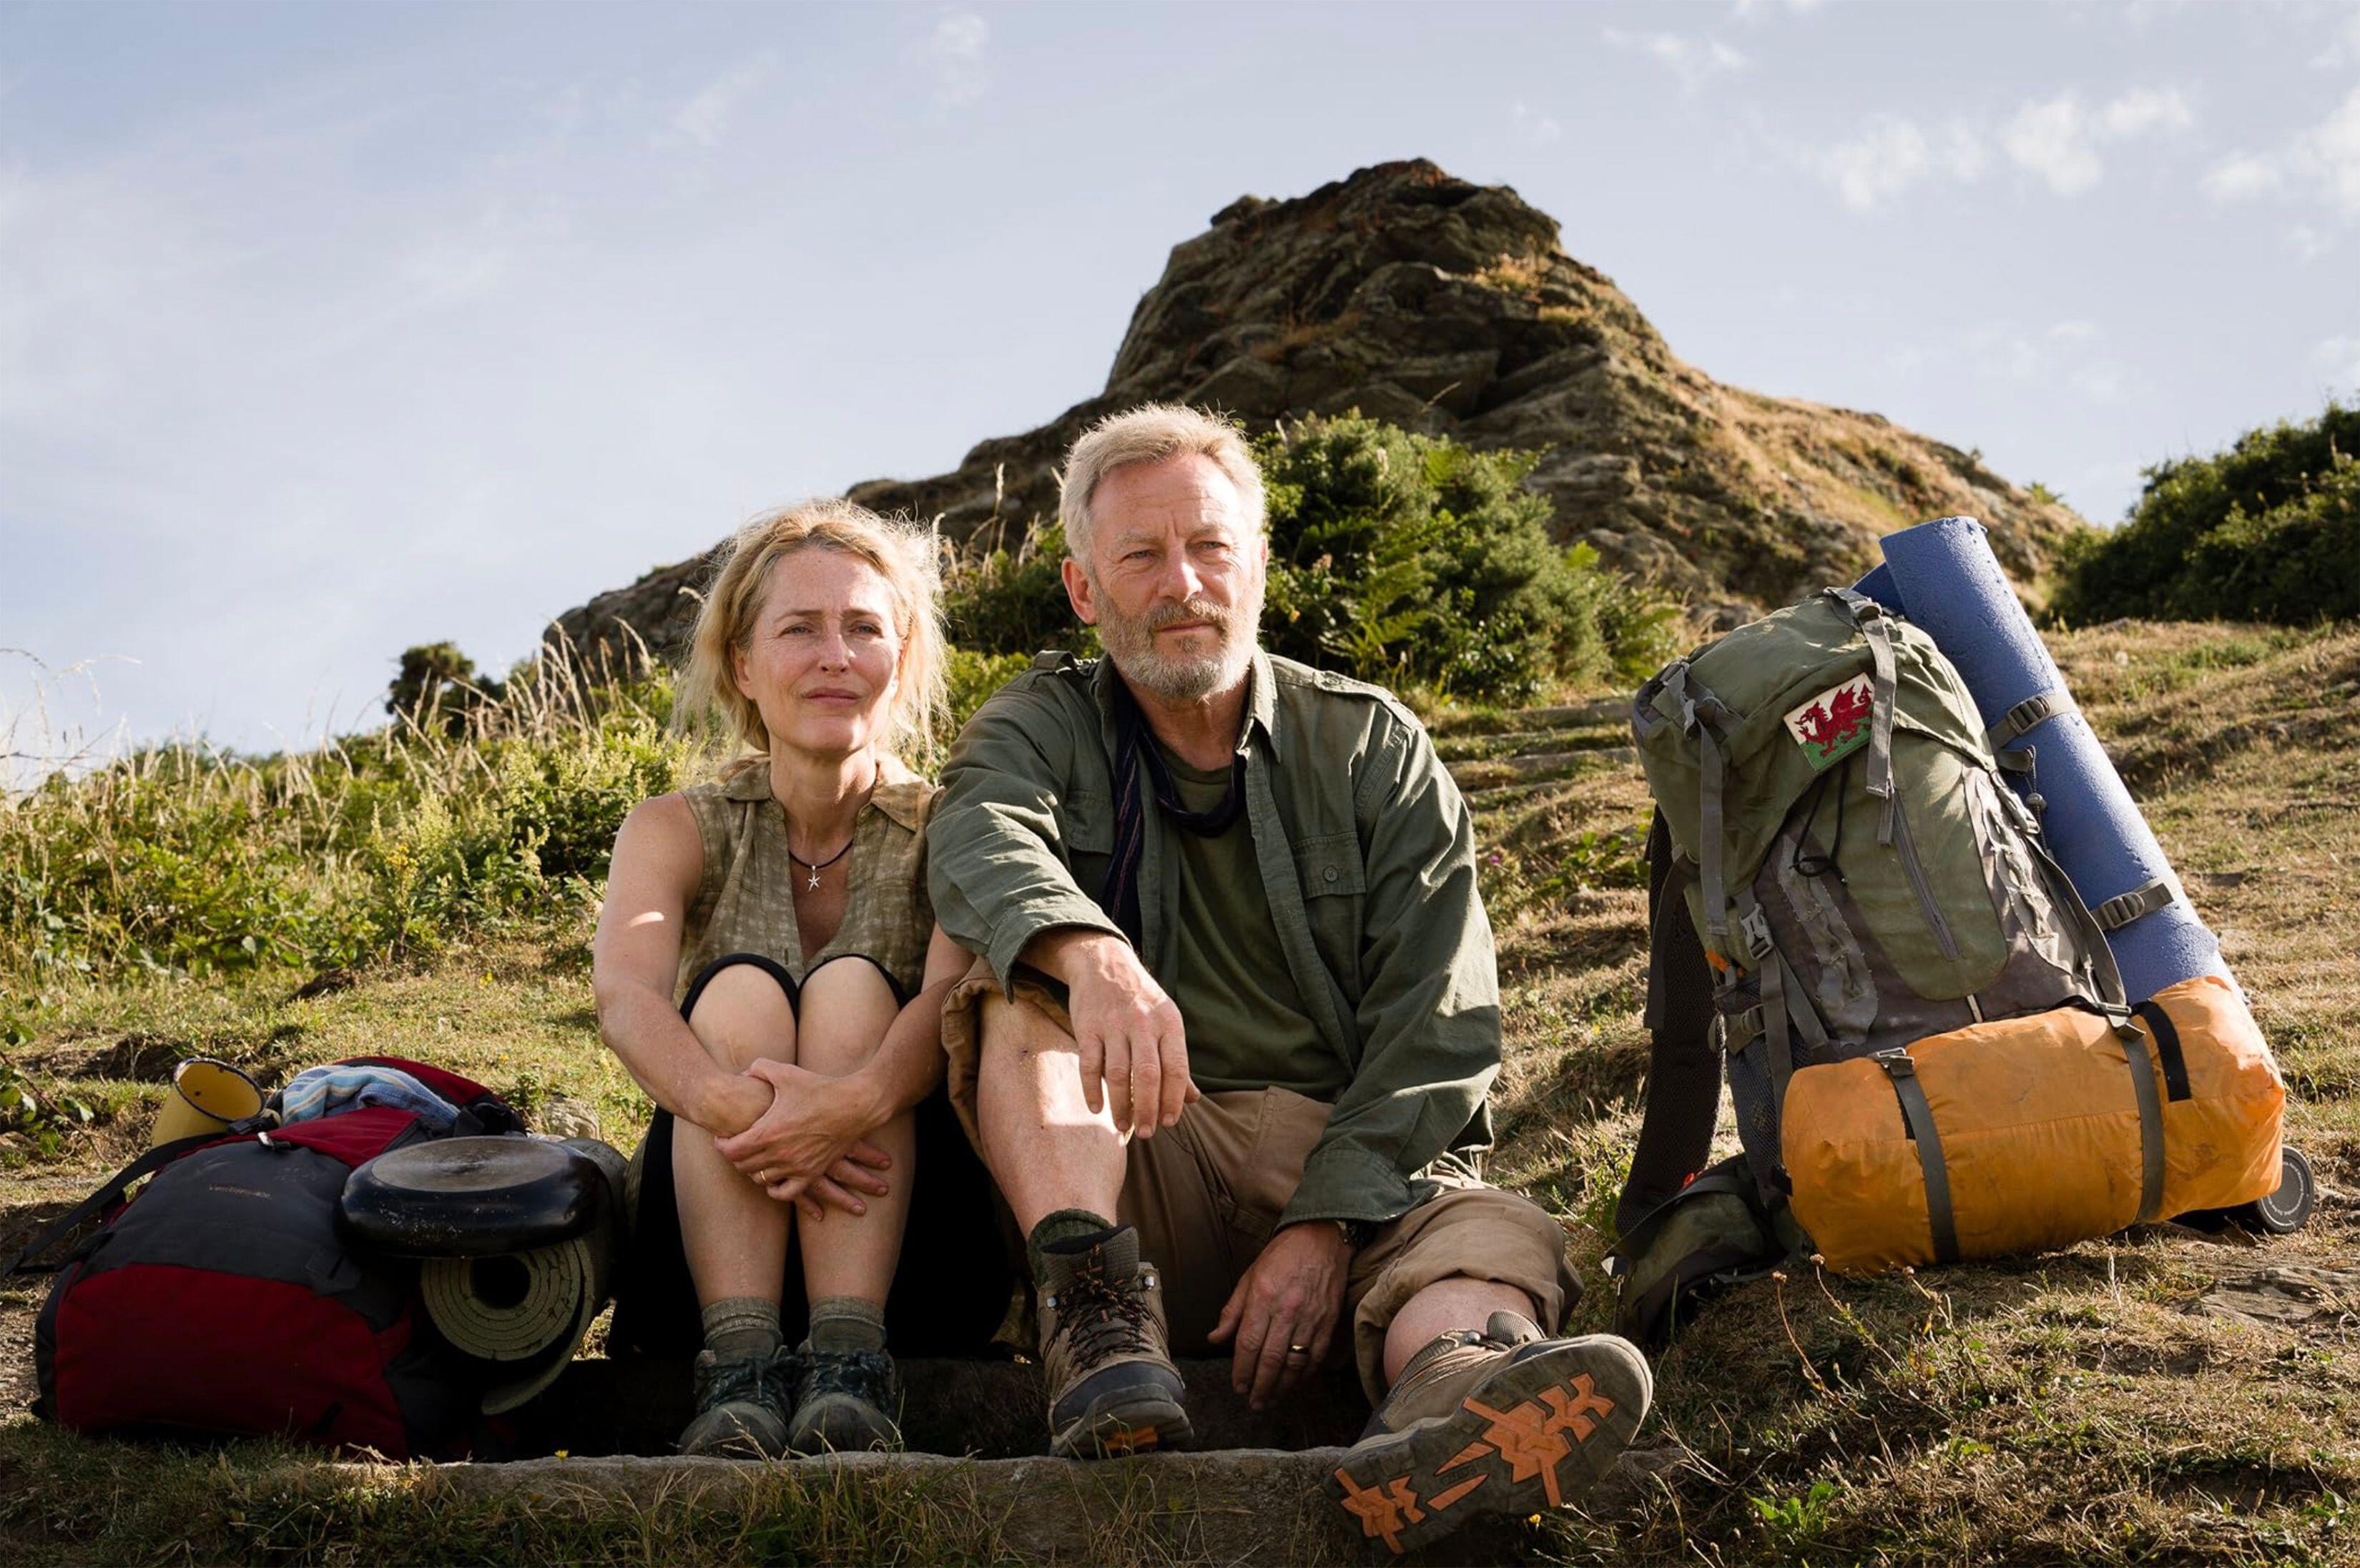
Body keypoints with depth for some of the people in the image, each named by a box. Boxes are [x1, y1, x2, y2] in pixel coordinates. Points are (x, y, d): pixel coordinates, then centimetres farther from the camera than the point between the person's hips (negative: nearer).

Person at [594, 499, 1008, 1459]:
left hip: (912, 1255, -1)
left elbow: (953, 994, -20)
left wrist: (865, 1098, -43)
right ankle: (740, 1364, -37)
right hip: (708, 1250, 1)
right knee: (740, 989, -22)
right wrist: (727, 1103, -39)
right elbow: (625, 998, -17)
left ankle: (849, 1364, -36)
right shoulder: (678, 831, 4)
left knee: (851, 985, -23)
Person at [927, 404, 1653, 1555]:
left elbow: (1439, 1024, -1)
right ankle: (1101, 1322, -39)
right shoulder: (1046, 723, 10)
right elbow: (981, 837, -17)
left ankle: (1452, 1390, -65)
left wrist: (1327, 1224, -17)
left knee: (1500, 1241, -31)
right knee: (1023, 982, -23)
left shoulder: (1373, 748, 9)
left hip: (1357, 1167, 0)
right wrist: (1090, 954, -41)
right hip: (1134, 1171, 0)